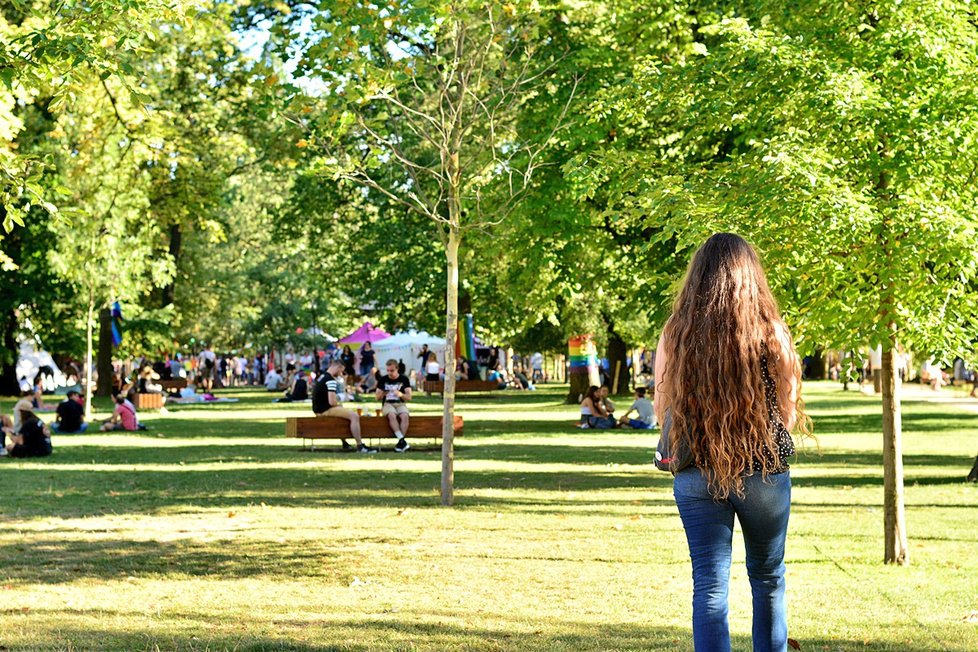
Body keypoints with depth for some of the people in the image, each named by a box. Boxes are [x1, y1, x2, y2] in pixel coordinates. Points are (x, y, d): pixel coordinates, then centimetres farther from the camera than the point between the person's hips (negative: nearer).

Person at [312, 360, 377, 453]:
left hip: (318, 409, 11)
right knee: (354, 416, -14)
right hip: (326, 410, -11)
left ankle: (344, 444, 38)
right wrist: (339, 405, -3)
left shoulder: (321, 377, 15)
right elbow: (332, 402, -24)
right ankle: (360, 446, -15)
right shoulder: (330, 380, -17)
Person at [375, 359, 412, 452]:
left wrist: (401, 394, -23)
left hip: (400, 403, 0)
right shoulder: (382, 380, 8)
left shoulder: (404, 379, 6)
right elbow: (377, 398, 8)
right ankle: (402, 441, -43)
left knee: (405, 416, -34)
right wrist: (381, 394, -17)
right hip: (387, 404, 0)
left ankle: (400, 443, -34)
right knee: (392, 415, -36)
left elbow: (409, 397, -1)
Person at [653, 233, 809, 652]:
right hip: (765, 472, 0)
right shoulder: (771, 331, -7)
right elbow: (789, 413, -2)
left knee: (710, 586, 3)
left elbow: (662, 412, 4)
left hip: (696, 473, 0)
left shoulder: (675, 334, -4)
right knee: (768, 581, 17)